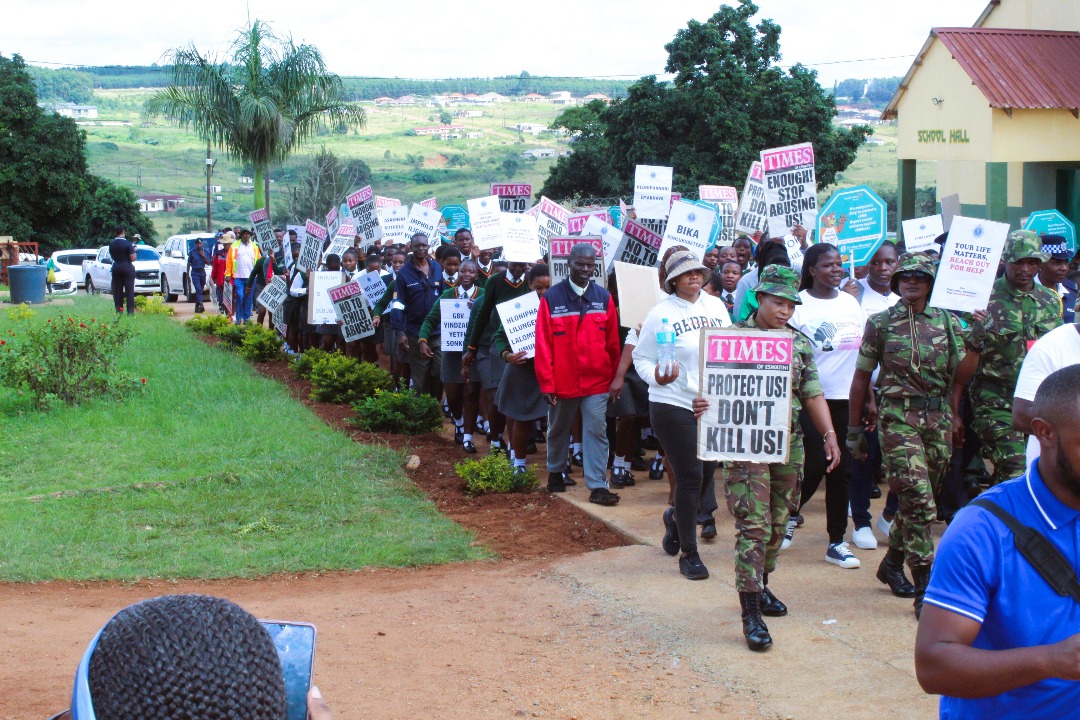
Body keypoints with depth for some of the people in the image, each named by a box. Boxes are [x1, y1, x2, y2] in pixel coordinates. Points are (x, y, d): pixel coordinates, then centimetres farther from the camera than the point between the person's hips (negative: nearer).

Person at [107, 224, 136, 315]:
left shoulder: (111, 244, 3)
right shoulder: (127, 243, -13)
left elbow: (112, 256, 13)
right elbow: (133, 258, -14)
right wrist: (134, 251, 4)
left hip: (116, 268, 4)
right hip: (127, 268, -4)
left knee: (117, 291, 9)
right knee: (129, 290, -1)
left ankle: (118, 310, 7)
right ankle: (130, 311, -5)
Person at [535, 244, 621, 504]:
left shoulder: (604, 298, 1)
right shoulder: (551, 298, -6)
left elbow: (613, 342, 5)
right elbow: (543, 344, -6)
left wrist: (614, 378, 6)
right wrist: (546, 383, -9)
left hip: (597, 381, 0)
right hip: (563, 381, 0)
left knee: (596, 431, -6)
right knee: (558, 429, 18)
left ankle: (597, 486, -4)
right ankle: (555, 473, 39)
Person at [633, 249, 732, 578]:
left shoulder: (716, 306, 7)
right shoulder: (660, 313, -7)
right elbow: (641, 358, -4)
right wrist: (656, 377, -23)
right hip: (674, 405, -5)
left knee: (707, 473, 11)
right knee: (690, 477, -4)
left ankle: (677, 517, 43)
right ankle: (688, 553, 10)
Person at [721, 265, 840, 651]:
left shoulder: (800, 344, 9)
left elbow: (812, 393, 10)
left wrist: (829, 434, 2)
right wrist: (703, 404, -27)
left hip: (789, 445, 5)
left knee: (778, 523, 13)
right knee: (753, 525, -9)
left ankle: (760, 586, 31)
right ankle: (750, 611, -7)